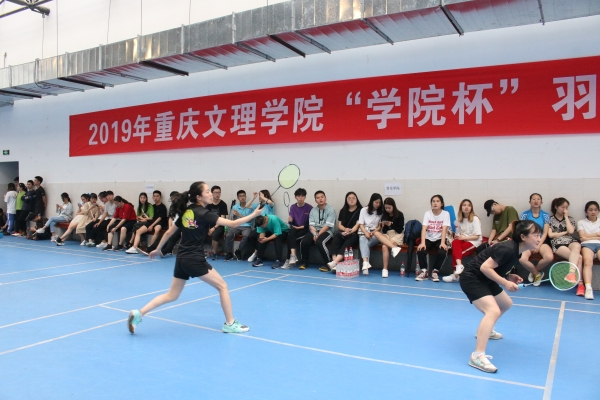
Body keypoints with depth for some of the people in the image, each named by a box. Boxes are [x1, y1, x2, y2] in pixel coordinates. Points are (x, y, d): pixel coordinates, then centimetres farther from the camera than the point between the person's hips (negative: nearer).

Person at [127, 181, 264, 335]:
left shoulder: (186, 212, 9)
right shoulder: (203, 214, -12)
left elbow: (169, 232, 16)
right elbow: (232, 224, -16)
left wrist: (157, 249, 28)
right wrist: (254, 215, -10)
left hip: (181, 259, 8)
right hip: (195, 260, -7)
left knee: (172, 296, 18)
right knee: (222, 286, 6)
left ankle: (138, 313, 10)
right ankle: (230, 324, 10)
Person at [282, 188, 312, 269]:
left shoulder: (309, 208, -4)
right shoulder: (293, 207, 7)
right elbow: (291, 222, 0)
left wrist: (303, 226, -15)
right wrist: (290, 221, -22)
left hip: (304, 230, -3)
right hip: (295, 229, 3)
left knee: (290, 237, -28)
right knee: (291, 232, -32)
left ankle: (289, 259, -22)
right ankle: (293, 256, -40)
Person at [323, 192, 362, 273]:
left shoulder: (360, 210, 4)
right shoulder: (343, 211, 19)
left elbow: (358, 224, -7)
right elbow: (339, 225, 13)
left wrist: (350, 232, -23)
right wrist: (345, 229, -10)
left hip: (354, 234, -4)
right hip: (343, 232, 4)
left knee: (347, 243, -35)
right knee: (336, 237, -31)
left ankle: (333, 263, -52)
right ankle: (336, 264, -45)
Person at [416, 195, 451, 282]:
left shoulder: (446, 214, -6)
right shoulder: (427, 214, -4)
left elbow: (444, 229, -16)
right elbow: (424, 229, -15)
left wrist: (443, 243, -30)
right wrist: (423, 242, -29)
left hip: (439, 239, -1)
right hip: (428, 239, 1)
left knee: (443, 252, -31)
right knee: (420, 251, -28)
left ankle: (435, 272, -7)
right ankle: (424, 272, -8)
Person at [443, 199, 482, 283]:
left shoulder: (475, 219, -6)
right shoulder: (459, 219, 10)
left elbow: (476, 236, -10)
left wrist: (464, 237, -20)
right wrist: (457, 236, -11)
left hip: (474, 242, -4)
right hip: (462, 240, 4)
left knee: (455, 251, -30)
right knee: (455, 243, -33)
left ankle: (455, 274, -27)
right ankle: (459, 266, -47)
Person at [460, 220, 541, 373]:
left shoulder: (516, 250, 4)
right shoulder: (508, 249, -26)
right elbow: (485, 267, -27)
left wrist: (510, 277, 0)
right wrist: (505, 282, -27)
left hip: (485, 280, 11)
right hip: (472, 278, -11)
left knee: (506, 304, 27)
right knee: (493, 310, -27)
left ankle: (485, 330, 46)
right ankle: (477, 356, -32)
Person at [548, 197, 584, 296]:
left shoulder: (570, 219, 22)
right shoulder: (550, 219, 14)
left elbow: (571, 231, 1)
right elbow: (550, 235, 3)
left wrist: (566, 217, 8)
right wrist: (565, 232, 7)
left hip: (571, 241, 2)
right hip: (558, 244, -2)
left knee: (577, 247, -40)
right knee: (578, 257, -32)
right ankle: (580, 283, -42)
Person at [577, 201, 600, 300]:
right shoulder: (581, 222, 20)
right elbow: (583, 237, 5)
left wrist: (588, 236, 2)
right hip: (587, 245, -1)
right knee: (588, 261, -34)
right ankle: (588, 288, -48)